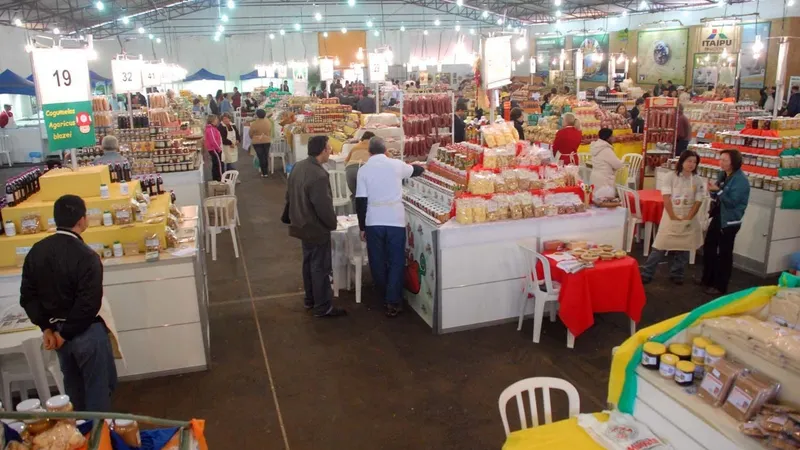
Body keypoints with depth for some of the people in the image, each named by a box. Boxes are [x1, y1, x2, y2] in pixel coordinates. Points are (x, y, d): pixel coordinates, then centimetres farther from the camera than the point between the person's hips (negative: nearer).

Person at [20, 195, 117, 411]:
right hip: (86, 332, -7)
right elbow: (89, 305, -25)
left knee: (74, 387, 23)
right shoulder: (86, 257, -22)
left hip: (56, 330, 7)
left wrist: (46, 328, 4)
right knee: (99, 387, 10)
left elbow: (28, 296, 2)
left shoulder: (36, 251, -1)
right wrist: (65, 333, -12)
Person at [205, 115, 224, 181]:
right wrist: (219, 148, -15)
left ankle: (215, 179, 21)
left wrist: (219, 148, 15)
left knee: (215, 164, 14)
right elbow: (213, 141, -23)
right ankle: (220, 179, -8)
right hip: (214, 149, -11)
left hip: (214, 149, 11)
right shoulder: (211, 129, -18)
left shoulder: (212, 128, 14)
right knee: (219, 163, -9)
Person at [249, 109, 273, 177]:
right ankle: (266, 172, 19)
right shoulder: (269, 122, -6)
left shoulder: (254, 124, -15)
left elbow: (250, 134, -2)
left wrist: (252, 138, 16)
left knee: (261, 157, 3)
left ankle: (264, 173, 3)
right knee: (266, 156, 13)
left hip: (257, 142, -3)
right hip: (267, 141, 3)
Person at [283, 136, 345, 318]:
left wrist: (289, 217, 23)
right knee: (321, 267, 2)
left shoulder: (298, 167, 2)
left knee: (309, 263, 20)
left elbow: (290, 195, 12)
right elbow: (324, 206, -26)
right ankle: (323, 307, 13)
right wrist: (333, 223, -8)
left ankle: (310, 300, 34)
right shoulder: (318, 175, -28)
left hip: (302, 225, 9)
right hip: (316, 229, -9)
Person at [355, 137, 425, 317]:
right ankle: (393, 302, 2)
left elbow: (360, 201, -3)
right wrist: (419, 167, 47)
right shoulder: (396, 165, 3)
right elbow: (418, 170, 23)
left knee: (377, 262, 15)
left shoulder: (364, 169, 0)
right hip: (395, 219, 0)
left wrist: (362, 226, 5)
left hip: (373, 221, 1)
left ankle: (385, 295, 30)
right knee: (396, 261, 6)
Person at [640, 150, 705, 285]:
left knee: (683, 248, 8)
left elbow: (698, 202, -1)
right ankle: (647, 273, 4)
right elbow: (666, 198, -10)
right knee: (660, 246, -2)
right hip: (671, 217, -2)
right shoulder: (672, 176, -6)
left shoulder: (698, 180, -1)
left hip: (688, 220, 2)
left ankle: (676, 274, 22)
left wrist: (688, 218, -9)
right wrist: (673, 217, -14)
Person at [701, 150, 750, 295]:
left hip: (730, 221, -8)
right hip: (717, 217, 9)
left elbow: (732, 201, -24)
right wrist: (712, 190, -9)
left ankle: (720, 286, 13)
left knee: (724, 253, 2)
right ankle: (708, 279, 33)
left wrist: (718, 190, -29)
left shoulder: (741, 180, -19)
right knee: (708, 247, 17)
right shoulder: (722, 174, 6)